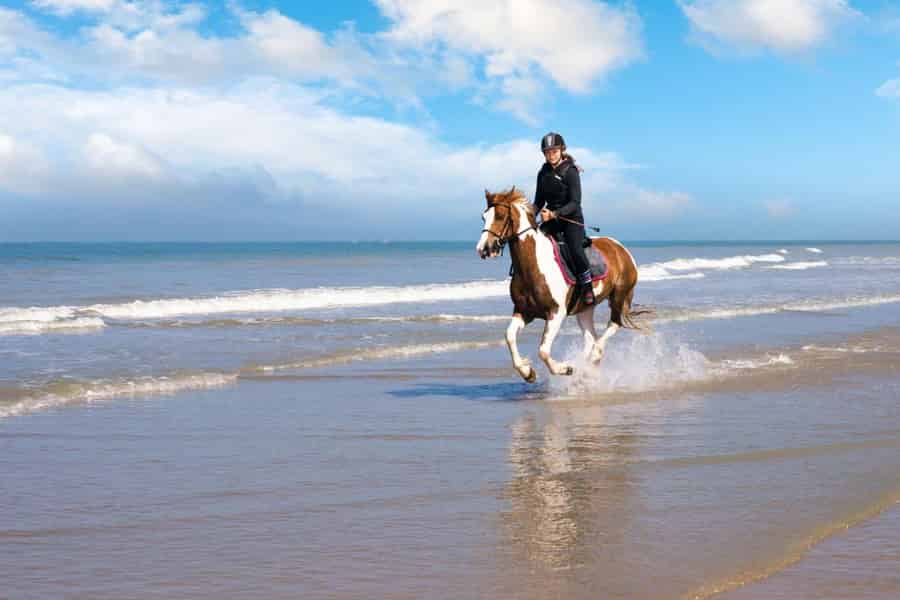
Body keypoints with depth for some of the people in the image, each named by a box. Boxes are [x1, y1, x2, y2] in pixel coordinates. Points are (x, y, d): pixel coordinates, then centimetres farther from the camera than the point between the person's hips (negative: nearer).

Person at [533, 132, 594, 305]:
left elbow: (574, 203, -17)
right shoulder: (543, 173, 7)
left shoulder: (570, 172, -11)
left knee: (575, 250, -27)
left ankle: (587, 287, -11)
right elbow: (539, 201, 14)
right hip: (550, 219, 6)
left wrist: (554, 213, -30)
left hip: (571, 218, -6)